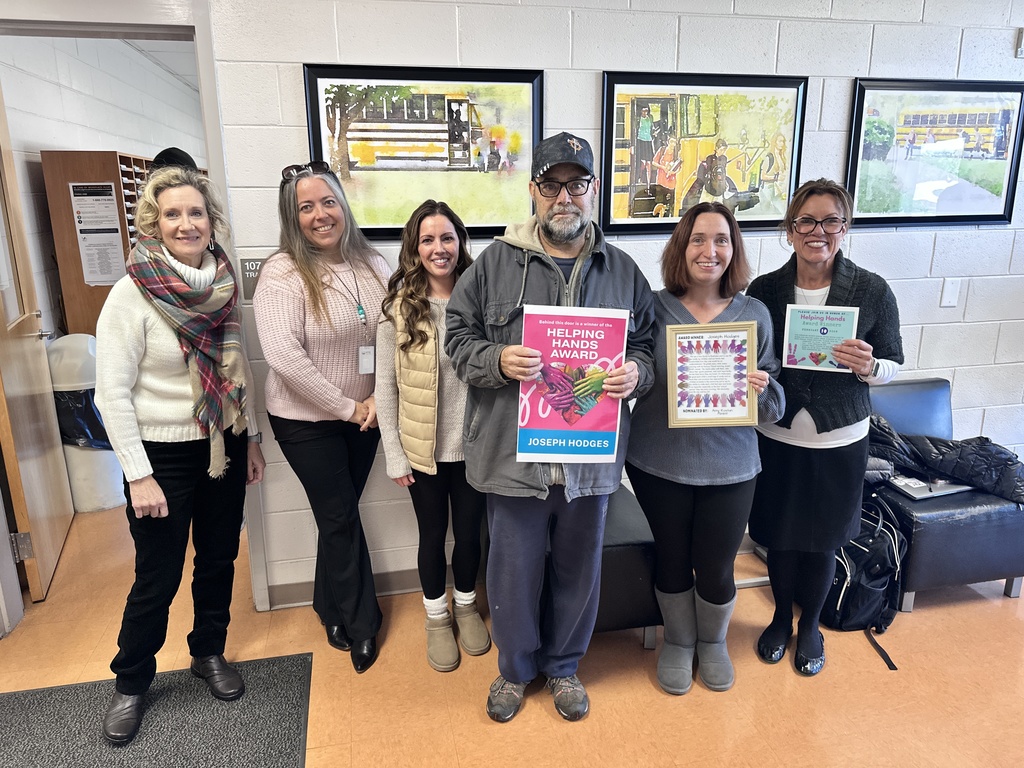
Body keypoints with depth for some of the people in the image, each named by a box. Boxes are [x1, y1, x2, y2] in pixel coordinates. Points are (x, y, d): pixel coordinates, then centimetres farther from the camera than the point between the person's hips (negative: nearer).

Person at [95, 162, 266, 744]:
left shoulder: (223, 283, -1)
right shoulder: (133, 293, -15)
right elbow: (112, 393, -14)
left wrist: (252, 437, 10)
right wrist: (139, 475, -14)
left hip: (224, 447, 5)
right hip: (164, 455, -4)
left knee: (219, 559, 17)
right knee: (158, 577, 8)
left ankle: (210, 652, 40)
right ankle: (132, 681, 32)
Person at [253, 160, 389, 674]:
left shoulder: (373, 265, 0)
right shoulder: (282, 274, -15)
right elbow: (284, 356, -23)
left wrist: (379, 397, -12)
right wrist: (347, 408, -18)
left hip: (363, 415, 4)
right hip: (307, 421, -4)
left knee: (340, 514, 17)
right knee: (341, 518, 7)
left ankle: (332, 609, 40)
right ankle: (361, 624, 28)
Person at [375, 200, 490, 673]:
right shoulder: (399, 306, -8)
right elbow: (385, 387, -5)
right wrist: (394, 455, -6)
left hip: (473, 446, 1)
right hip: (422, 448, -1)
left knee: (469, 532, 16)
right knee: (433, 534, 15)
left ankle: (466, 606, 43)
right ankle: (436, 616, 39)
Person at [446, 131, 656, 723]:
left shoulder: (623, 270, 6)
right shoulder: (497, 262, 0)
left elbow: (649, 344, 11)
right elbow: (459, 335, 2)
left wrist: (636, 373, -11)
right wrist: (497, 360, -18)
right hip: (514, 453, -1)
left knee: (580, 569, 17)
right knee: (513, 571, 13)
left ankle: (564, 665, 44)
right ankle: (515, 668, 40)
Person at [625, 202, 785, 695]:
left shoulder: (754, 313, 0)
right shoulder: (654, 308, -6)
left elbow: (775, 400, 4)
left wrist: (762, 387, -17)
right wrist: (664, 383, -20)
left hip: (729, 466, 1)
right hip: (660, 463, -1)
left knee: (716, 569, 10)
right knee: (672, 559, 15)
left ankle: (713, 642, 43)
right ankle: (678, 642, 44)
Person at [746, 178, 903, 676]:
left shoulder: (873, 291, -8)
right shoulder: (764, 289, -6)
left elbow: (893, 365, 0)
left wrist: (867, 367, -21)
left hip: (839, 442, 0)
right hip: (775, 437, 1)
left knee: (822, 541, 14)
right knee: (779, 536, 14)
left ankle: (810, 625, 40)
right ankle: (781, 617, 41)